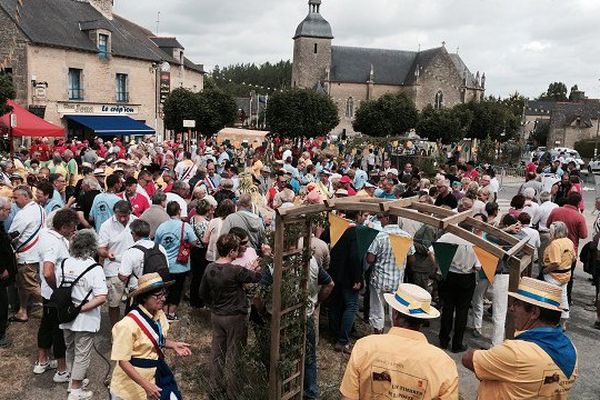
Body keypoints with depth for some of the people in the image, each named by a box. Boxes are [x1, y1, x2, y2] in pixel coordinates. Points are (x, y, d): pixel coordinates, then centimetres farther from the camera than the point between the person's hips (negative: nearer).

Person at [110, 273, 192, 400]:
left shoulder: (159, 314, -6)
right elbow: (123, 361, -21)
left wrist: (174, 345, -7)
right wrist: (145, 384, -26)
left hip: (157, 372, 5)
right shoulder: (128, 324, -25)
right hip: (133, 378, -5)